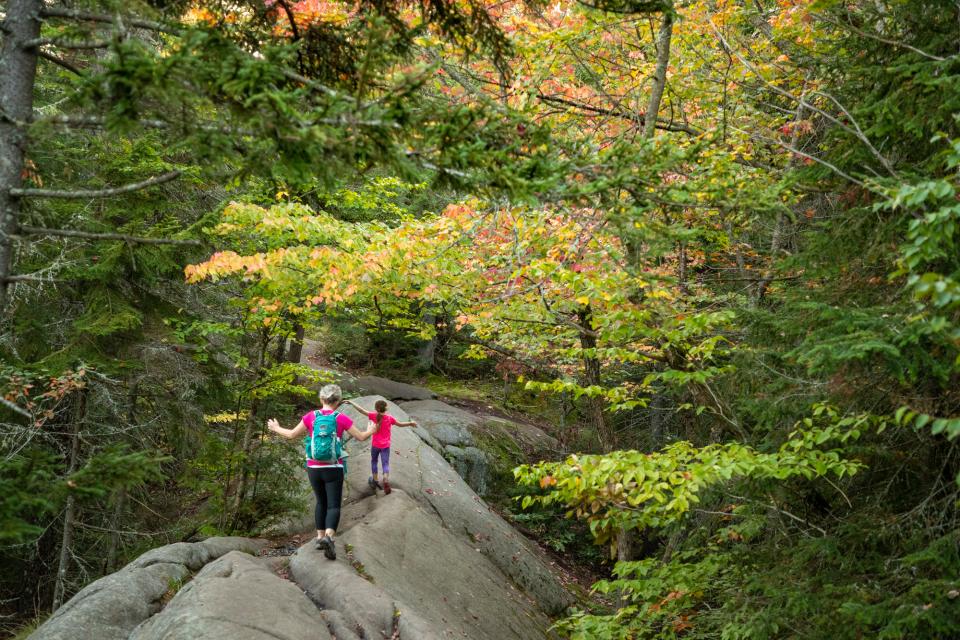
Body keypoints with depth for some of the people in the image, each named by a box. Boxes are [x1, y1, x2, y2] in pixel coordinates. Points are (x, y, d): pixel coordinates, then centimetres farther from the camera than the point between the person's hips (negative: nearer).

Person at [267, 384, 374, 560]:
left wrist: (276, 428, 26)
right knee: (334, 505, -1)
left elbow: (292, 435, 7)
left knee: (321, 502, 21)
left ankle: (320, 537, 22)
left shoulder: (311, 417, -3)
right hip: (333, 469, -3)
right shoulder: (341, 419, -8)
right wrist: (371, 431, 23)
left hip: (313, 468, 3)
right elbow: (361, 436, 0)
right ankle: (328, 537, -24)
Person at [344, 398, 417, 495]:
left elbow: (361, 410, -12)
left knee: (373, 461, 21)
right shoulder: (389, 418, -8)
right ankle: (386, 481, -19)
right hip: (385, 446, 0)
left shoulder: (374, 415, -12)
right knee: (385, 464, 1)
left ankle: (375, 481, 26)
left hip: (375, 445, 0)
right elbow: (400, 424, 3)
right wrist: (410, 423, 18)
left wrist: (352, 403, -6)